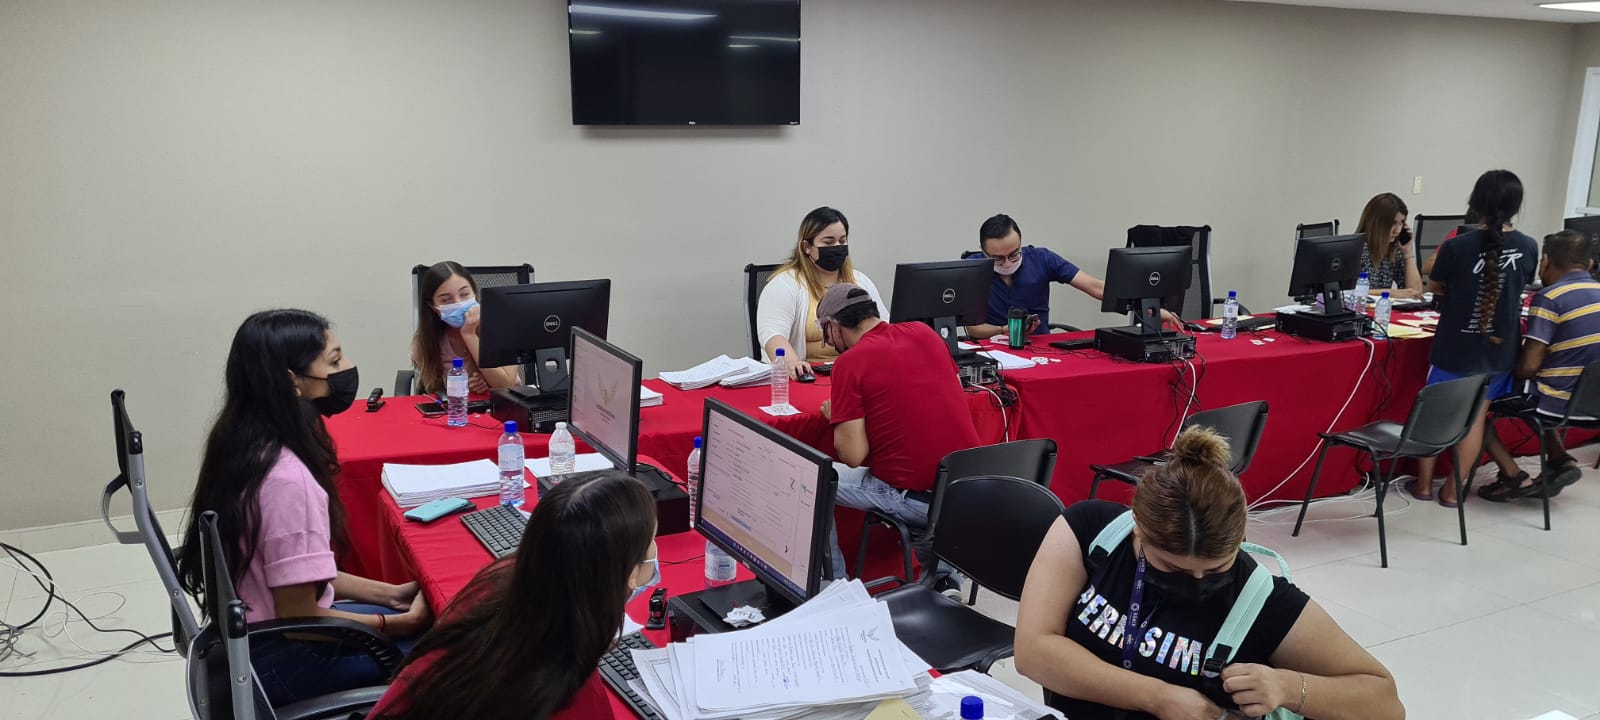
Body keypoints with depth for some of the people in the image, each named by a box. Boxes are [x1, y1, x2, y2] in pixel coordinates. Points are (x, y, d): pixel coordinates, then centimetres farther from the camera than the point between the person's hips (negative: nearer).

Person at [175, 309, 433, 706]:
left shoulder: (248, 448, -1)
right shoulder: (287, 478, -29)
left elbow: (294, 578, 6)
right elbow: (299, 616, -23)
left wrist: (390, 594, 5)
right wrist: (402, 621, -12)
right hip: (280, 660, -8)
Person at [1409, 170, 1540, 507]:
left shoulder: (1456, 247, -18)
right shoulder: (1528, 248, -6)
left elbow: (1434, 287, 0)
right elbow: (1522, 286, 12)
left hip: (1456, 349, -3)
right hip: (1500, 350, 3)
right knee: (1475, 416, 12)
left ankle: (1424, 483, 23)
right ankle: (1454, 489, 19)